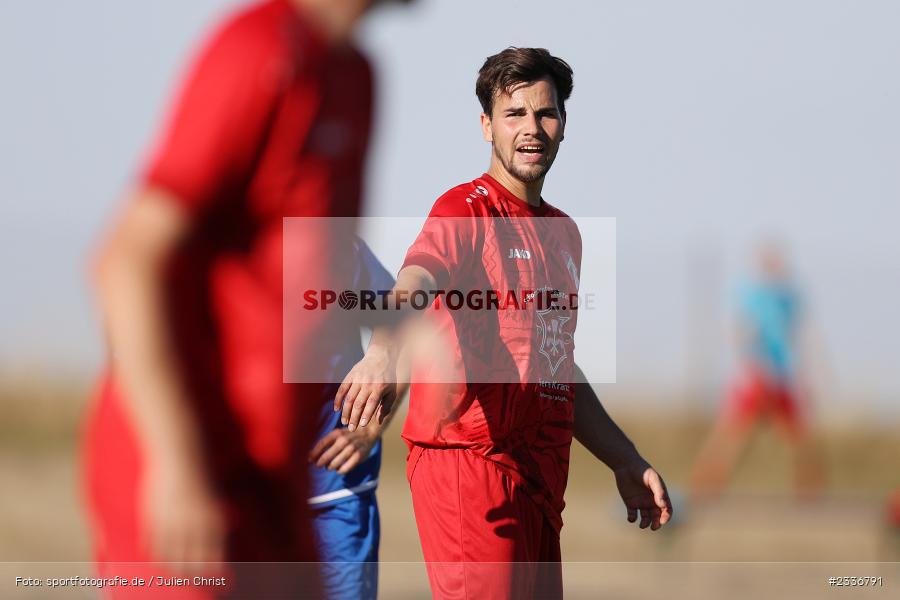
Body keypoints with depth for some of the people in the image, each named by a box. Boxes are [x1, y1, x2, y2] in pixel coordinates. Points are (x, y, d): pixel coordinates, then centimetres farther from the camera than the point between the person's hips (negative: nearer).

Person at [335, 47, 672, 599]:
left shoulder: (563, 232, 20)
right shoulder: (466, 211, -7)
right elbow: (415, 284, -29)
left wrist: (626, 462, 29)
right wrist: (383, 353, -50)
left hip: (541, 469, 8)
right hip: (470, 463, -8)